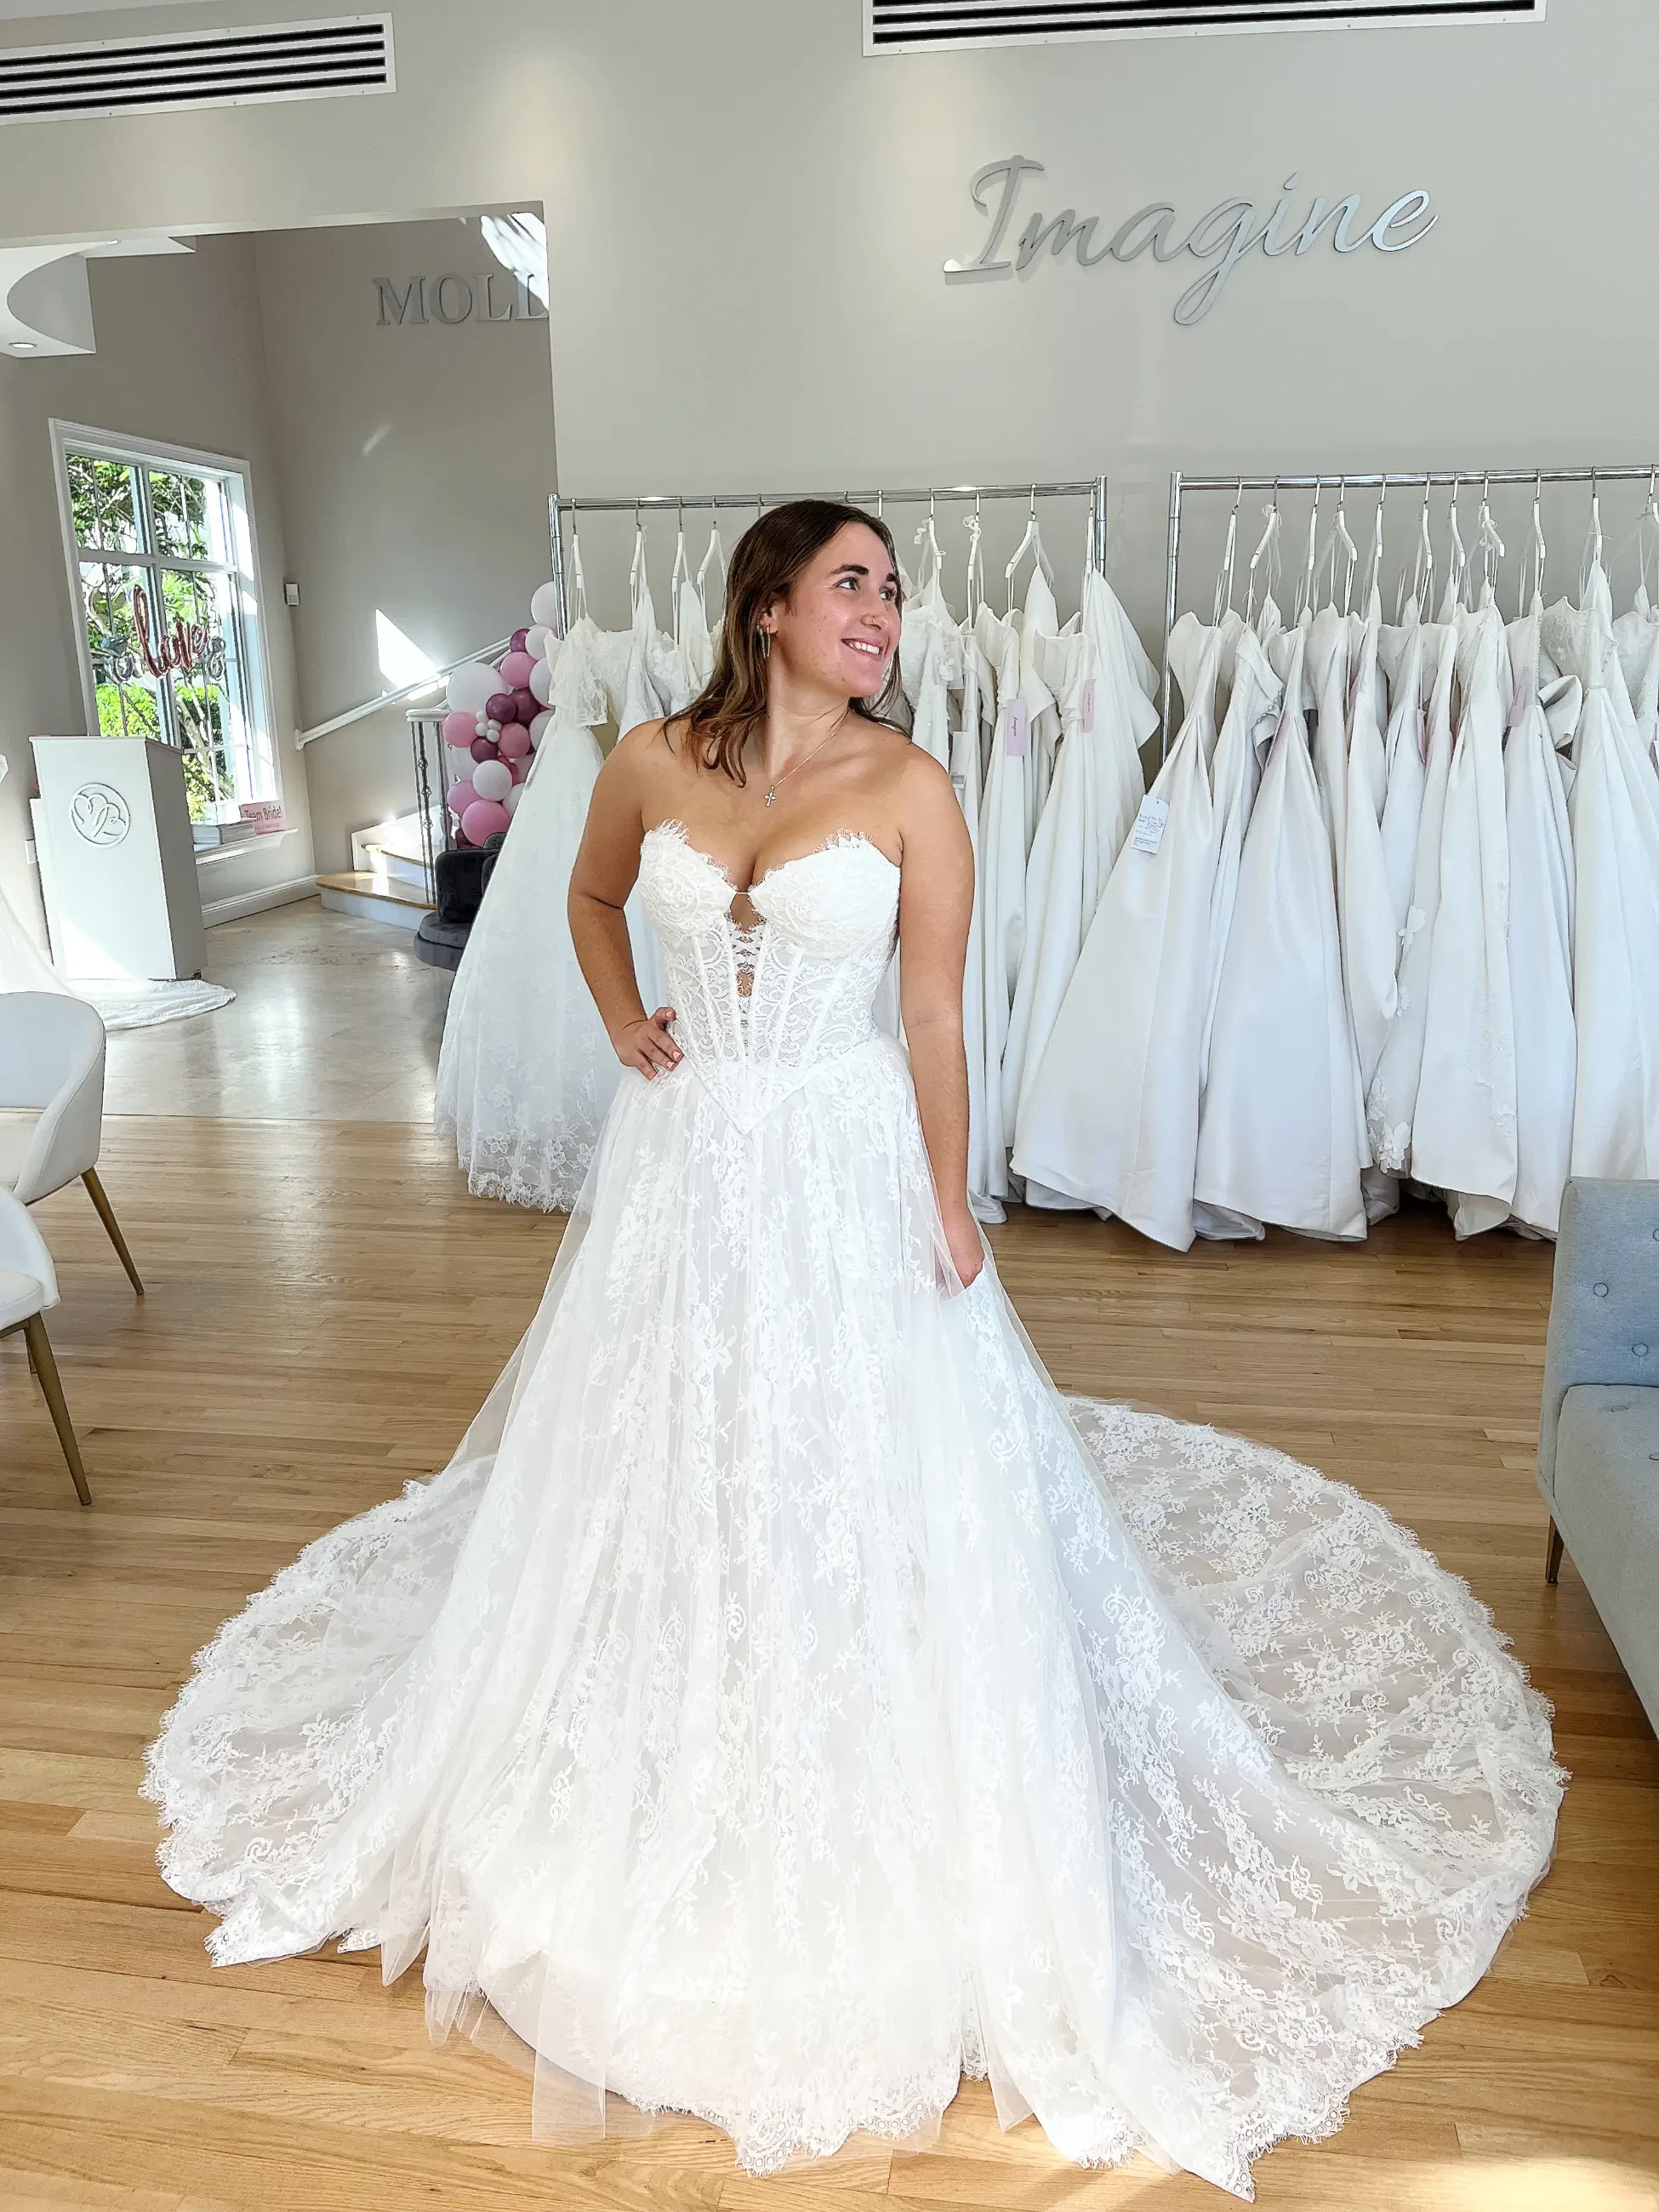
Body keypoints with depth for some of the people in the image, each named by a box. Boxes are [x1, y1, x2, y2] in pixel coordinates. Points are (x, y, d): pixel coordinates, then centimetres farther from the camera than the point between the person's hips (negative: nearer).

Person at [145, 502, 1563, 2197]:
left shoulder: (907, 787, -7)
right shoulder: (651, 766, -1)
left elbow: (937, 1014, -6)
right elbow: (592, 896, 19)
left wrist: (948, 1205, -9)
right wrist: (622, 1022, 4)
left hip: (842, 1173, -2)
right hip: (680, 1169, 3)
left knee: (854, 1477, 6)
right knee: (660, 1471, 15)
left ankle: (861, 1809, 32)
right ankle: (671, 1790, 42)